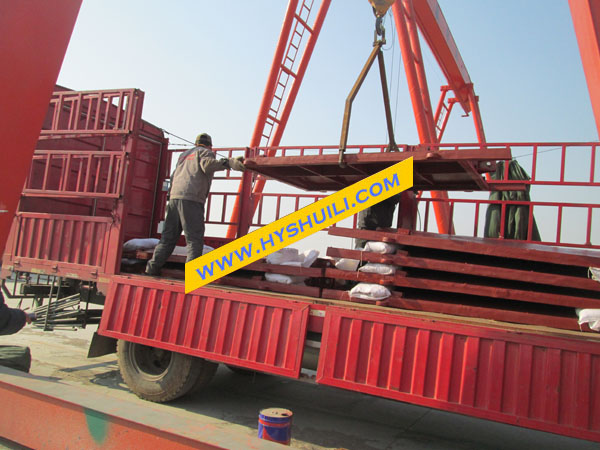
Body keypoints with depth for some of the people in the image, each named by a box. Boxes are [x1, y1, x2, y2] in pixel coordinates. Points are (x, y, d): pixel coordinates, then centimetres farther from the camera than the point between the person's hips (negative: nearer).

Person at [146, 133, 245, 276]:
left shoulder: (184, 154, 32)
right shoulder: (205, 152, 8)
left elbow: (173, 177, 33)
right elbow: (207, 164, -15)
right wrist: (229, 163, -21)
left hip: (174, 197, 8)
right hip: (191, 199, -8)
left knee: (169, 236, 12)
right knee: (195, 238, -8)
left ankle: (153, 267, 10)